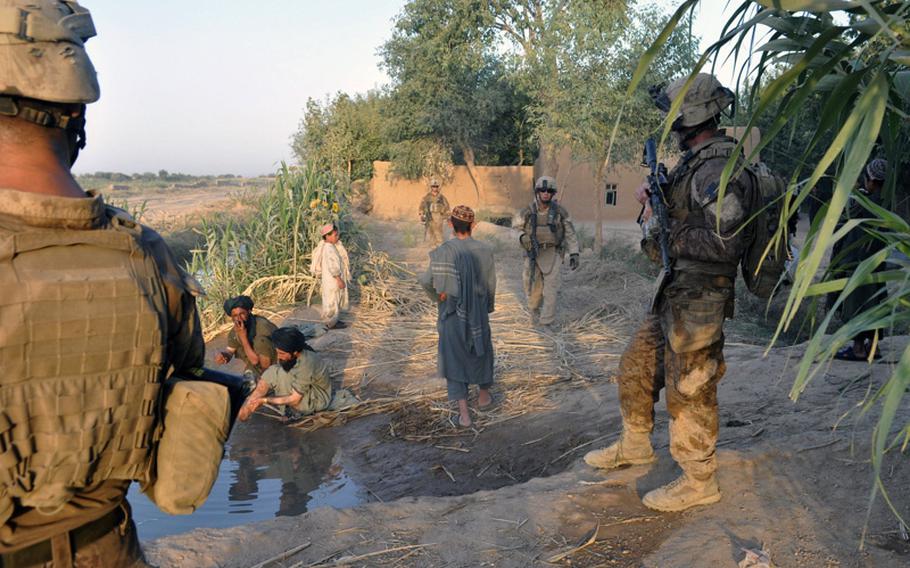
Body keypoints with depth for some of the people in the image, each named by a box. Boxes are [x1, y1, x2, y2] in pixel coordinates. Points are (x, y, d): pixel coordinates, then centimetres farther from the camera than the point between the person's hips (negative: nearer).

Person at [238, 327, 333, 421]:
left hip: (318, 399, -8)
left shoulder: (306, 365, -35)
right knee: (272, 371, -12)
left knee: (282, 374, -28)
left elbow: (294, 400, -31)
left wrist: (264, 400, -30)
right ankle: (247, 409, -12)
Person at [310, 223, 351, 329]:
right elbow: (332, 267, -27)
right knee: (332, 300, 2)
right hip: (332, 280, -10)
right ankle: (331, 323, 13)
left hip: (333, 279, 10)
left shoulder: (329, 246, 5)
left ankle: (333, 320, 32)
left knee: (334, 300, 20)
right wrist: (339, 280, -24)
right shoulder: (329, 249, -25)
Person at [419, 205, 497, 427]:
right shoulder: (484, 250, -11)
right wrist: (489, 307, 14)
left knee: (454, 357, 9)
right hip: (478, 312, 2)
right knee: (481, 350, 25)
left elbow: (426, 280, -23)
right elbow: (491, 284, -2)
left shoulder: (443, 251, -17)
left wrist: (438, 297, -3)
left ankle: (463, 412, 6)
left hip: (452, 313, -2)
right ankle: (483, 395, 44)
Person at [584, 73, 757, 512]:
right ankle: (634, 445, 38)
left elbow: (727, 242, -27)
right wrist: (655, 196, 6)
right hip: (675, 294, 10)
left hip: (698, 299, -10)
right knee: (636, 366, 19)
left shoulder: (719, 168, -20)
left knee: (689, 389, 1)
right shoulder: (695, 161, 12)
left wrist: (666, 235, -18)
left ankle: (699, 481, 18)